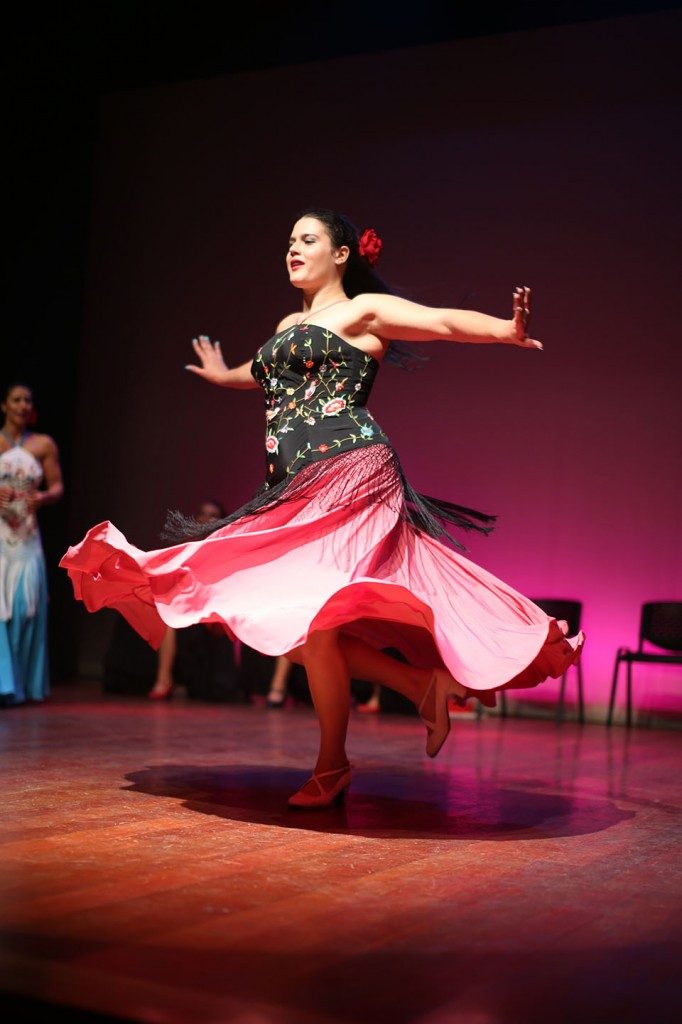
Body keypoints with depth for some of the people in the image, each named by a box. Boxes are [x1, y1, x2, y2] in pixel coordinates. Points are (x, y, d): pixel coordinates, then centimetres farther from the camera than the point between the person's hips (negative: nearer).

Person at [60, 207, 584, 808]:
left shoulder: (364, 308, 5)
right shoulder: (289, 325, 26)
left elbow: (445, 321, -9)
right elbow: (265, 373, 49)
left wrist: (507, 331, -27)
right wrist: (223, 376, 68)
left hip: (348, 473, -8)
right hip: (296, 488, 8)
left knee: (306, 609, -18)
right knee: (281, 615, -4)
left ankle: (332, 769, -3)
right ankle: (426, 682, 6)